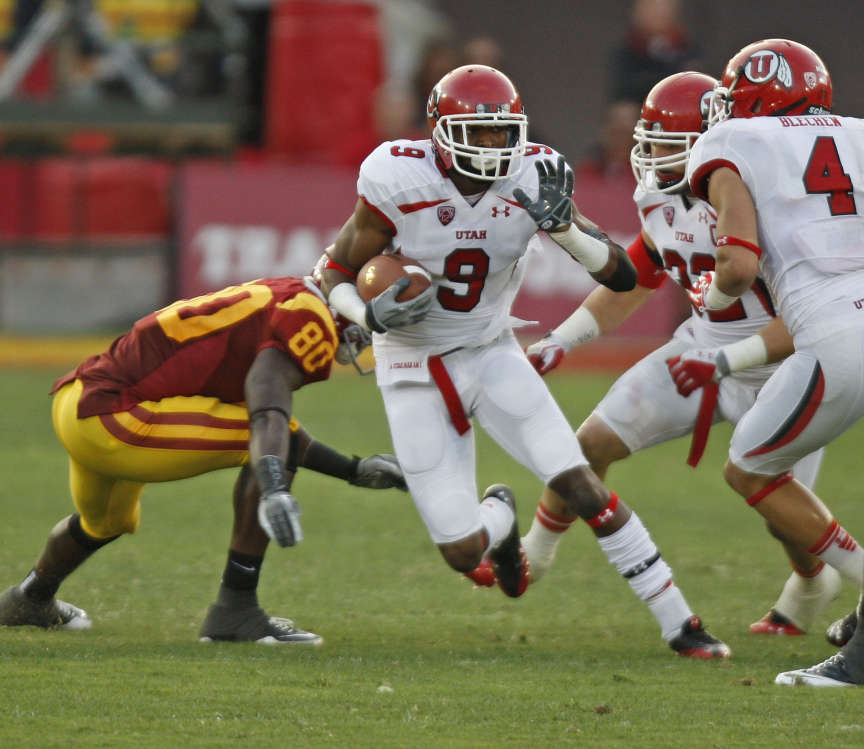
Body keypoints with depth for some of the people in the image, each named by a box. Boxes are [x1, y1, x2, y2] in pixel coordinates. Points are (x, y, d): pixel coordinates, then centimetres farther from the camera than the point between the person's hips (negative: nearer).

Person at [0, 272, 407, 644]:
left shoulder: (272, 300, 19)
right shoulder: (308, 317, -11)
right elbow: (268, 406, -29)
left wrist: (355, 470, 32)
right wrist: (275, 490, -44)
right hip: (112, 417, -10)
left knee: (106, 521, 39)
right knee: (280, 445, -12)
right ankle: (236, 608, -10)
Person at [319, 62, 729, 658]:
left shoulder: (531, 179, -14)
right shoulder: (399, 182, -21)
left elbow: (623, 275, -13)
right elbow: (338, 275, -8)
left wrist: (560, 225, -30)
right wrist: (373, 314, -30)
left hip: (492, 355, 2)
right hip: (415, 374, -2)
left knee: (580, 485, -17)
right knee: (464, 554, -6)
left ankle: (679, 625, -7)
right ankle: (499, 516, 33)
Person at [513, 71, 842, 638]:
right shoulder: (665, 202, -6)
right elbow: (634, 280, 12)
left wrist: (726, 360, -36)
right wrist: (562, 340, 5)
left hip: (778, 369, -7)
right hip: (706, 347, 7)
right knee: (593, 442, 1)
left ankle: (811, 586, 33)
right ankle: (535, 555, 25)